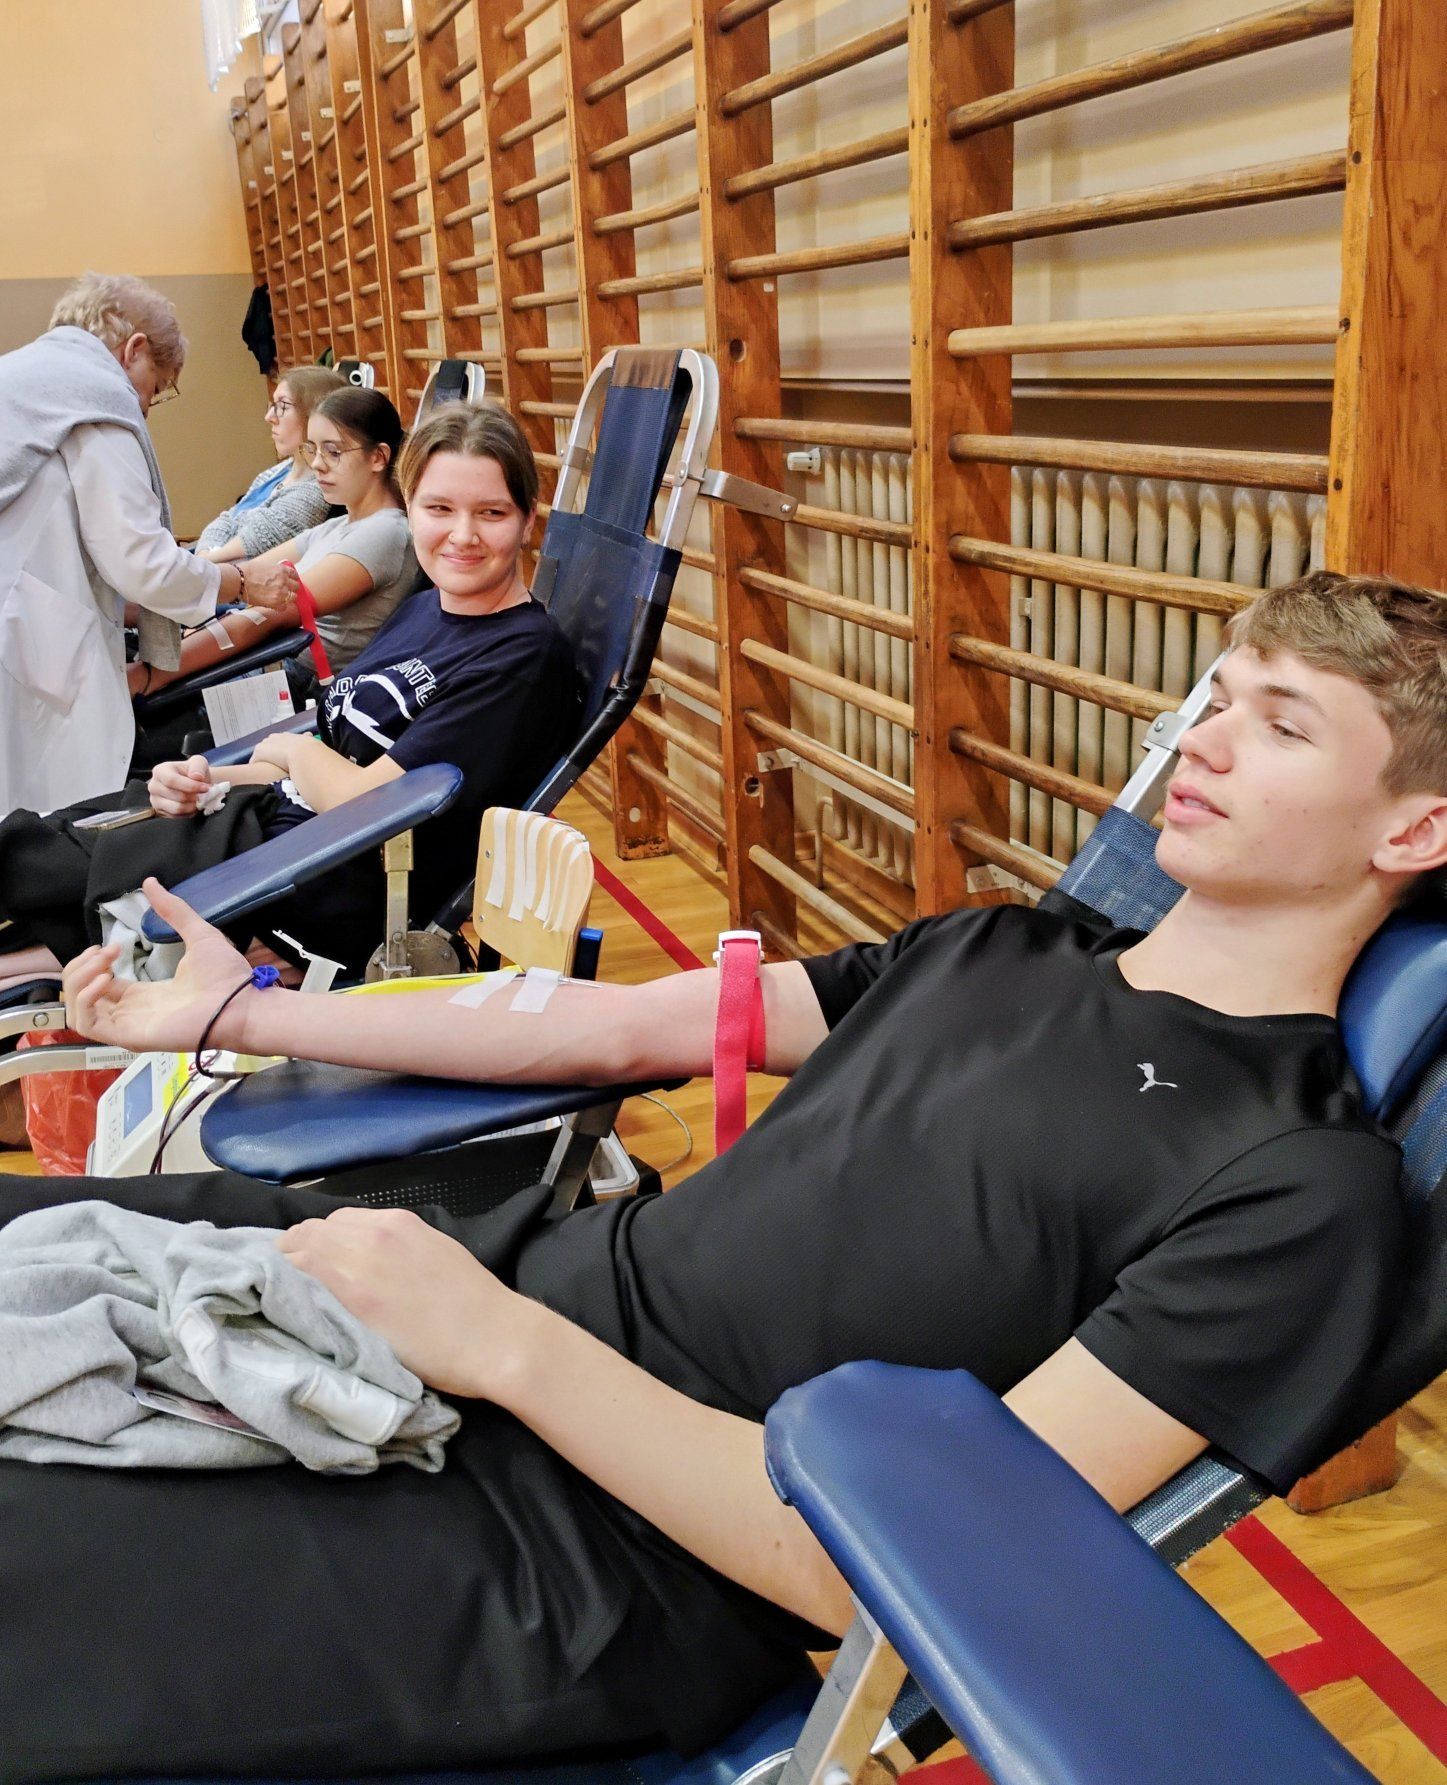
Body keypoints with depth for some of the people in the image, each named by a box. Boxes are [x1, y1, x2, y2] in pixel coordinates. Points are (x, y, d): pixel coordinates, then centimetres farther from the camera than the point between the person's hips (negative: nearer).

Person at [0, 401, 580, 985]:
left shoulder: (526, 657, -17)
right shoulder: (419, 610, 11)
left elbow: (365, 801, -20)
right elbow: (336, 759, 14)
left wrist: (289, 749, -1)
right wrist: (208, 781, -2)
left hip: (339, 899, -8)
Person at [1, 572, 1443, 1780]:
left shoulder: (1304, 1185, -13)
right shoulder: (997, 951, 11)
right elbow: (623, 1025, 13)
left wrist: (504, 1344, -23)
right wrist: (241, 1011, 16)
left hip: (582, 1561, -7)